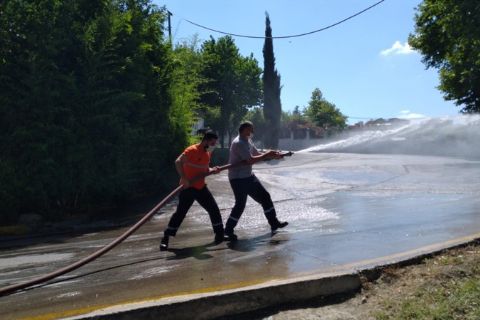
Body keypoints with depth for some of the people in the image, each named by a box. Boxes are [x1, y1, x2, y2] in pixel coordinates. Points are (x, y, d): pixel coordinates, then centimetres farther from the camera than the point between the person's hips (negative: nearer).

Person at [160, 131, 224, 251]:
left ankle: (220, 234, 21)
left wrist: (213, 170, -2)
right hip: (187, 187, -7)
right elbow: (178, 162, -27)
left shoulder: (208, 153, 9)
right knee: (180, 212, -5)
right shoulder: (192, 150, -17)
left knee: (214, 209, 7)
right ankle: (165, 239, 4)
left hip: (201, 187, 7)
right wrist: (184, 179, -34)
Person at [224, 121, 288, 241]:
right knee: (240, 204, -7)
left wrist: (273, 155, -1)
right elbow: (250, 160, -28)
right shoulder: (238, 143, -21)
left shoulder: (248, 141, 10)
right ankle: (228, 230, 9)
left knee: (265, 197, 11)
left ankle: (274, 223, 21)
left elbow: (258, 154, 14)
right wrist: (267, 155, -19)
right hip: (238, 178, -10)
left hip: (248, 176, 10)